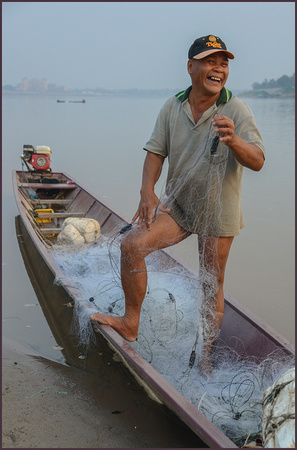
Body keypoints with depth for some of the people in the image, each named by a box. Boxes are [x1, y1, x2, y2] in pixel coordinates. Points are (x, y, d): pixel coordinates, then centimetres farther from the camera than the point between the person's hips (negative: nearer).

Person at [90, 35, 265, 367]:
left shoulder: (236, 110, -12)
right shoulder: (172, 107, -2)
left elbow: (257, 161, -19)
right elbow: (155, 151, 1)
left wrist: (233, 141, -41)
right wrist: (147, 191, -16)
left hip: (218, 211, -2)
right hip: (177, 203, 3)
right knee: (132, 244, -16)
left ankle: (205, 351, 27)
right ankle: (130, 324, 0)